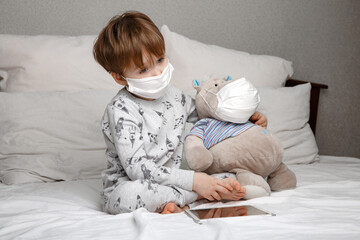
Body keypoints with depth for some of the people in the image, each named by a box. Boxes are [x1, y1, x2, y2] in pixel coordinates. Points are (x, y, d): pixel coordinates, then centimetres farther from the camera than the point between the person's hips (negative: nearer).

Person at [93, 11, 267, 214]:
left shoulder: (172, 95, 4)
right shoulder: (121, 111, -18)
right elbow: (137, 169, -25)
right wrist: (192, 181, -27)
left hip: (169, 182, 6)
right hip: (123, 187, -6)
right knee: (129, 195, -41)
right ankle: (214, 193, -28)